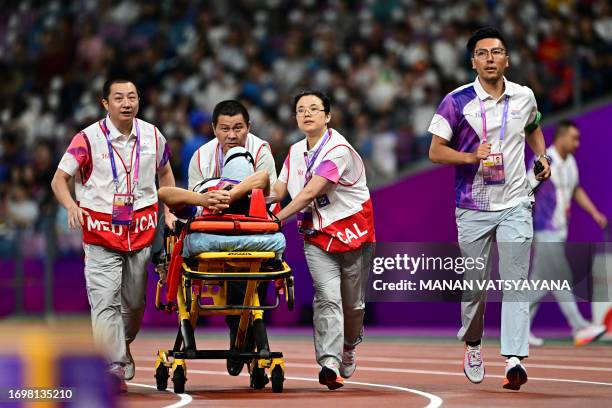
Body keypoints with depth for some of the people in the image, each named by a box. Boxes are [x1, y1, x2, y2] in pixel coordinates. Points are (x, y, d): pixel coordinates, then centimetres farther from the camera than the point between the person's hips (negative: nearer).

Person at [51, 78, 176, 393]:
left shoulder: (151, 136, 4)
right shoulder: (88, 139, -8)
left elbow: (165, 172, 22)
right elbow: (59, 180, -8)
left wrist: (169, 212, 12)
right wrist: (71, 205, -28)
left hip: (141, 230, 4)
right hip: (101, 234, -4)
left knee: (135, 301, 12)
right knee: (104, 301, -13)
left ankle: (122, 345, 38)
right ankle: (115, 367, -15)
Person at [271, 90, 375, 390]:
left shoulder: (338, 150, -16)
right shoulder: (295, 152, 9)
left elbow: (309, 193, -21)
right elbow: (278, 190, 10)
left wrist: (277, 219, -21)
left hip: (352, 232, -4)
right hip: (317, 236, 4)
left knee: (353, 303, 8)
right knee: (327, 299, -14)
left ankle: (348, 350, 34)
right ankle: (329, 363, -24)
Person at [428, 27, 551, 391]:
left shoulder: (525, 97, 4)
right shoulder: (457, 101, -6)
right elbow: (436, 151, -6)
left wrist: (542, 157, 9)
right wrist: (472, 156, -22)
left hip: (515, 204, 1)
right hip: (473, 207, -1)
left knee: (516, 282, -9)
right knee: (475, 283, 6)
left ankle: (515, 359, -16)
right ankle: (472, 344, 32)